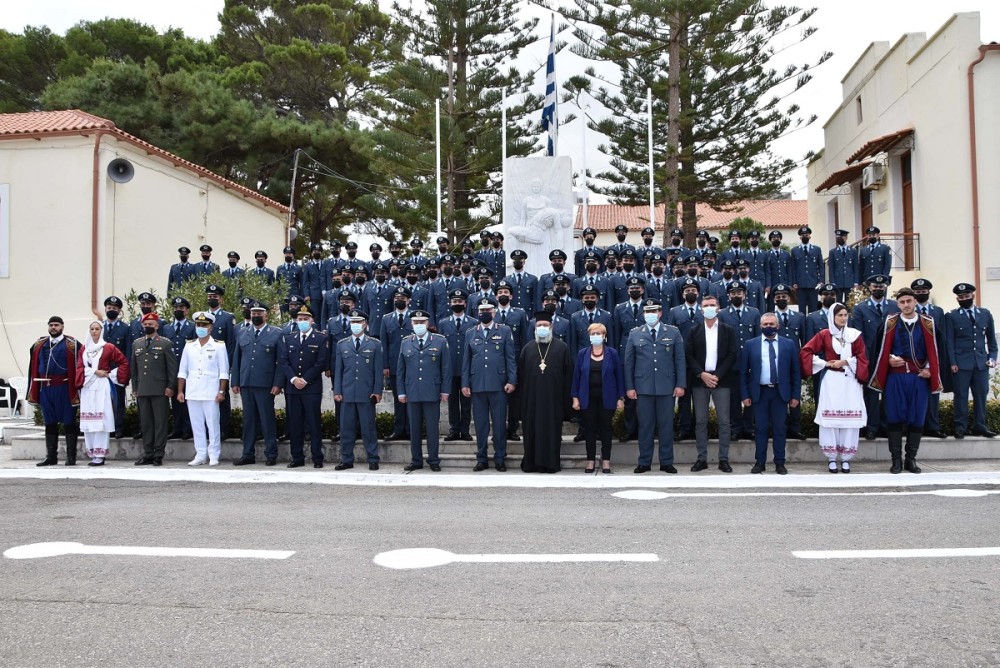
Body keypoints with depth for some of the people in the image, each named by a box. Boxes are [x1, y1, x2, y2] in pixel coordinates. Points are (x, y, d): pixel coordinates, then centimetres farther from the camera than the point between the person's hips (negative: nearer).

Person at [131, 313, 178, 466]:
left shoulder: (165, 343, 1)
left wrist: (170, 387, -7)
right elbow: (133, 368, 18)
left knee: (160, 422, -2)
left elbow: (172, 367, -2)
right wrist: (135, 388, 13)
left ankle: (159, 455, 3)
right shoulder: (136, 344, 15)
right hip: (142, 390, 4)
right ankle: (147, 454, 13)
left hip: (160, 390, -4)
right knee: (145, 423, 7)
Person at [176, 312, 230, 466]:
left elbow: (224, 372, -2)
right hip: (192, 393, 4)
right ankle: (200, 455, 15)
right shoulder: (189, 346, 10)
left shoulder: (219, 346, 0)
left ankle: (214, 456, 6)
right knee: (197, 425, 7)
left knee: (213, 424, -1)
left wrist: (221, 391, -8)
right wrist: (180, 391, 6)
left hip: (211, 393, -4)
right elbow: (182, 371, 12)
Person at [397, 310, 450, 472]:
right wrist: (401, 392, 6)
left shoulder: (440, 342, 2)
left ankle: (433, 460, 13)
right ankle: (416, 461, 16)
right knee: (414, 428, 7)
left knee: (432, 428, 3)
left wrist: (445, 391, -2)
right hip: (412, 393, 2)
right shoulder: (405, 343, 9)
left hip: (432, 393, -2)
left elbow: (446, 368, 2)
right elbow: (400, 370, 11)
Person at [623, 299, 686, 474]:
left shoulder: (673, 332, 6)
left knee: (666, 425, 5)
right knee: (645, 425, 5)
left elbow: (680, 360, 4)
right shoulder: (635, 334, 7)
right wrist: (629, 387, 0)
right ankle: (644, 462, 13)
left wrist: (680, 384, -3)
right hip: (643, 387, 0)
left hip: (667, 387, 0)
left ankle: (666, 462, 14)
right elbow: (628, 362, 6)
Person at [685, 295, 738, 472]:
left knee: (724, 421, -1)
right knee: (700, 421, 4)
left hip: (721, 380, -1)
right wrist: (702, 374, -10)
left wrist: (717, 376, -10)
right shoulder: (694, 331, 8)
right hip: (699, 380, 1)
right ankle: (702, 459, 9)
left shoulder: (728, 331, 6)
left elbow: (733, 355, -1)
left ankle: (723, 459, 6)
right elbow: (689, 355, 3)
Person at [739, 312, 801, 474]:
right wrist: (745, 395, -2)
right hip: (759, 392, 0)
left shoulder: (789, 345, 5)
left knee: (779, 428, 5)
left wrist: (796, 395, 0)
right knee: (761, 428, 5)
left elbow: (796, 372, 5)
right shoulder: (750, 344, 3)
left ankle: (779, 463, 13)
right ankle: (760, 462, 13)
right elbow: (743, 372, 4)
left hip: (780, 392, 0)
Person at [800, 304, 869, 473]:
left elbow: (862, 357, 4)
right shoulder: (824, 335, 2)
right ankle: (831, 458, 6)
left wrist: (845, 362, -8)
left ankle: (846, 458, 8)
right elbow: (805, 351, 1)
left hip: (850, 380, 1)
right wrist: (824, 363, -3)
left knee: (850, 417, 0)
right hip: (831, 380, -1)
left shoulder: (854, 334, 6)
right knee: (830, 417, -1)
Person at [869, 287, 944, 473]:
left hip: (919, 377, 1)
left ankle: (911, 459, 14)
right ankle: (896, 460, 7)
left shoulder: (927, 323, 4)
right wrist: (889, 359, -6)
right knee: (895, 418, -1)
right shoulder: (890, 322, 2)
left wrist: (929, 369, -1)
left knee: (917, 418, 3)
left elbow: (933, 350, 9)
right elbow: (880, 347, 9)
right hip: (895, 377, -1)